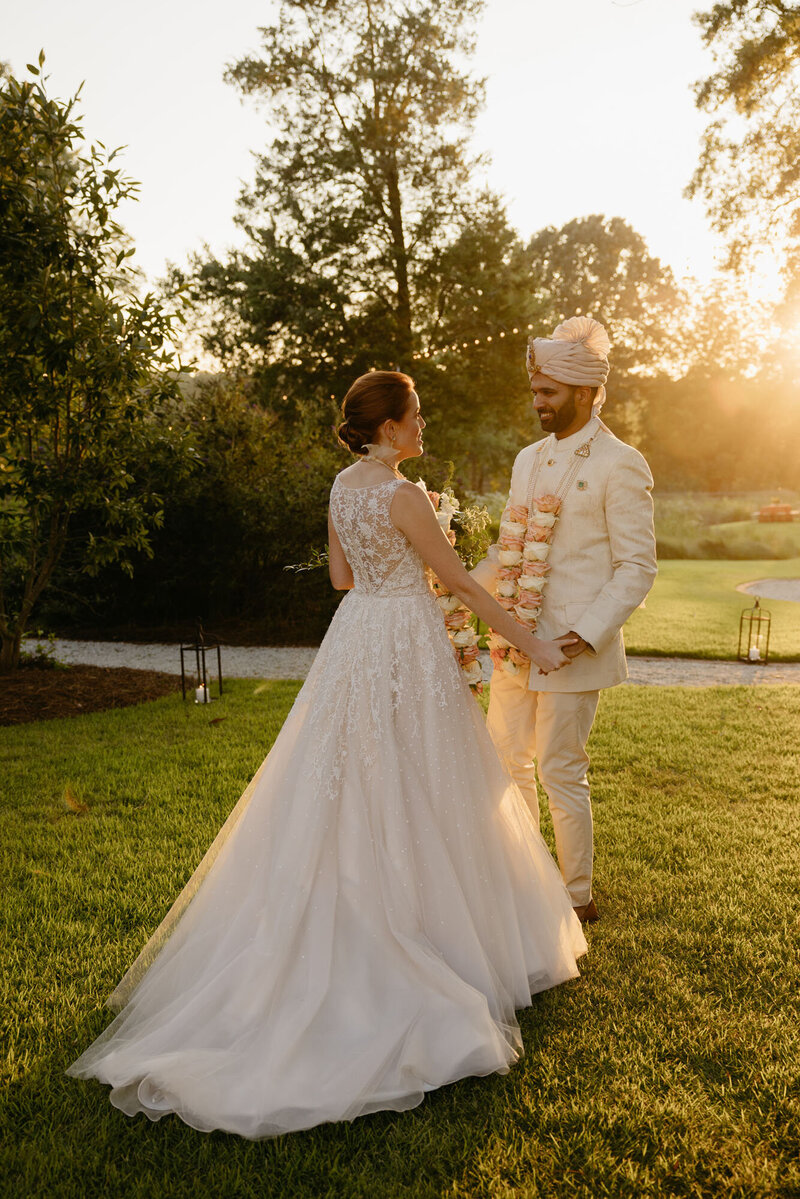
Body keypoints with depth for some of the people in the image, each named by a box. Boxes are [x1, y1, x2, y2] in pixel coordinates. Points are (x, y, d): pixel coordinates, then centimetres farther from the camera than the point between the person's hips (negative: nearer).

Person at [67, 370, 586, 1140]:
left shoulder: (343, 486, 7)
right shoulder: (403, 496, -18)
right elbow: (462, 584, -13)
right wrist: (531, 645, -5)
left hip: (354, 641, 8)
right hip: (406, 650, -8)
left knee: (348, 791, 15)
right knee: (414, 796, 4)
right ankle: (432, 930, 19)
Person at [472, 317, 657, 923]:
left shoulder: (620, 466, -10)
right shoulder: (529, 459, 12)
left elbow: (637, 567, -12)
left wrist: (586, 636, -21)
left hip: (573, 648, -7)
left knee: (560, 773, 1)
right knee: (505, 758, 16)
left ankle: (578, 897, 22)